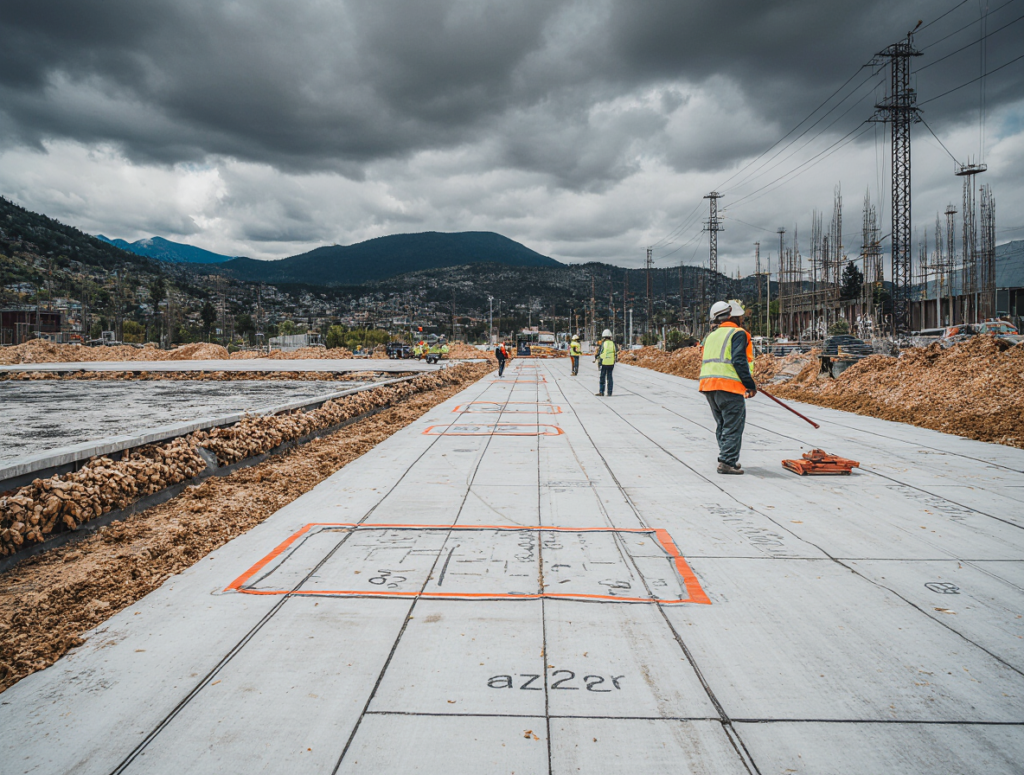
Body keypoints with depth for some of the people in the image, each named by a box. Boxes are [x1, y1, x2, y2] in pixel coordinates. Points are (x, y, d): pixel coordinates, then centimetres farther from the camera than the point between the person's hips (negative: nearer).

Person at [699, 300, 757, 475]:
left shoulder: (711, 336, 21)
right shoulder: (738, 333, -4)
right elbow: (739, 361, -14)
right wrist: (750, 386, -10)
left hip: (708, 385, 8)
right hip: (729, 387, -8)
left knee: (722, 424, 18)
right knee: (733, 426, -2)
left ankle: (725, 458, 24)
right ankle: (727, 462, -5)